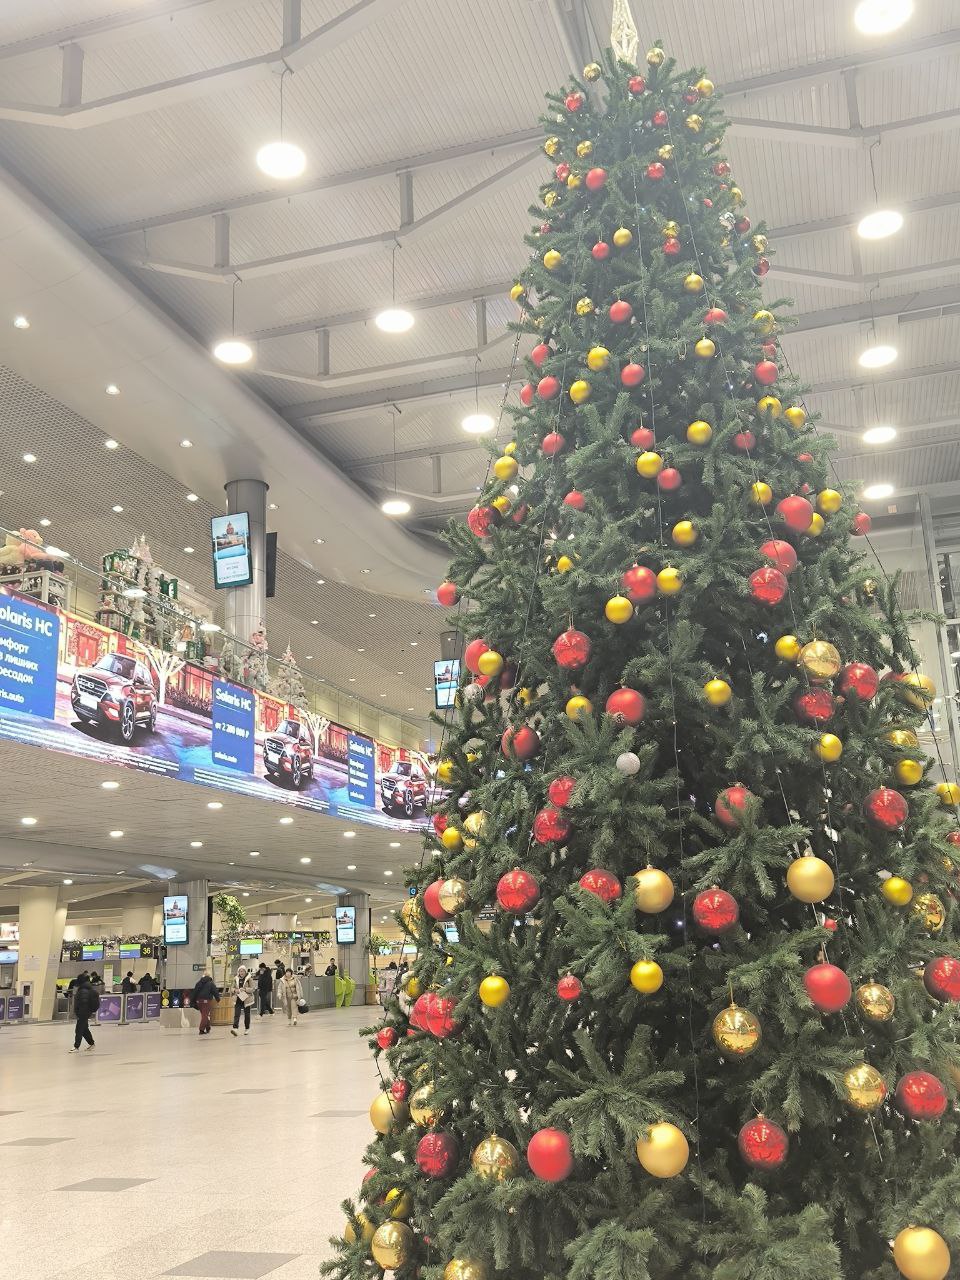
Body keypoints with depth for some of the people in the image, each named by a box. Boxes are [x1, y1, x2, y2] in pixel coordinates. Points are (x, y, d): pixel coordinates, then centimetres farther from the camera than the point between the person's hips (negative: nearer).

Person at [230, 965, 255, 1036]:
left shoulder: (249, 978, -5)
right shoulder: (236, 979, 6)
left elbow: (252, 989, -8)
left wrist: (244, 989, -22)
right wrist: (236, 990, -9)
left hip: (246, 999, -2)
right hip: (238, 998, 2)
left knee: (246, 1014, 8)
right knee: (236, 1014, -12)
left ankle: (247, 1029, 21)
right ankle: (234, 1028, -22)